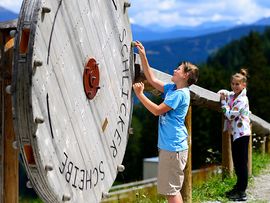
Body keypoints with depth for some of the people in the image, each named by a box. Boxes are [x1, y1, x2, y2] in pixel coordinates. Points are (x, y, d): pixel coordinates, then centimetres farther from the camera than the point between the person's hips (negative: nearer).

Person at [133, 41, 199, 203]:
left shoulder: (180, 94, -14)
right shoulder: (172, 89, 12)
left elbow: (157, 110, -15)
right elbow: (152, 79, 20)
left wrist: (140, 94, -9)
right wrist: (143, 56, 17)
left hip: (173, 147, -10)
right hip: (169, 146, 10)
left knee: (171, 190, -6)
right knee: (173, 189, 15)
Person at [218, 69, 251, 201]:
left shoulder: (242, 99, -17)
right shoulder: (233, 95, 8)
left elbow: (230, 115, -20)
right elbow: (224, 93, 29)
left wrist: (223, 101, -11)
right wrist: (223, 94, 4)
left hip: (242, 134, -9)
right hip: (235, 133, 9)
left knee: (242, 163, -5)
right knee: (236, 162, 16)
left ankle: (242, 192, -1)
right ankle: (238, 187, 26)